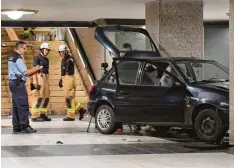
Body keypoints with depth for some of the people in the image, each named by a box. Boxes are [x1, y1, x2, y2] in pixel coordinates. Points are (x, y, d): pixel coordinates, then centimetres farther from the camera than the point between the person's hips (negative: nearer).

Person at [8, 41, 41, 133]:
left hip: (13, 82, 10)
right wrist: (35, 69, -1)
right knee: (23, 106, -8)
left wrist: (33, 71, 13)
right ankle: (25, 126, -8)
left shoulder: (12, 58, 16)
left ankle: (16, 127, 11)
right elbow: (25, 72, -15)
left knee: (16, 106, 9)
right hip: (19, 83, -10)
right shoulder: (18, 58, -14)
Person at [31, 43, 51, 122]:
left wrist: (48, 83, 18)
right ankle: (34, 116, -13)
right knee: (39, 97, -13)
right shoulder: (37, 57, -4)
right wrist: (35, 81, -21)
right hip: (39, 78, -9)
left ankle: (43, 115, 16)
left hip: (46, 78, 9)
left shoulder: (46, 60, 20)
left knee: (46, 97, 8)